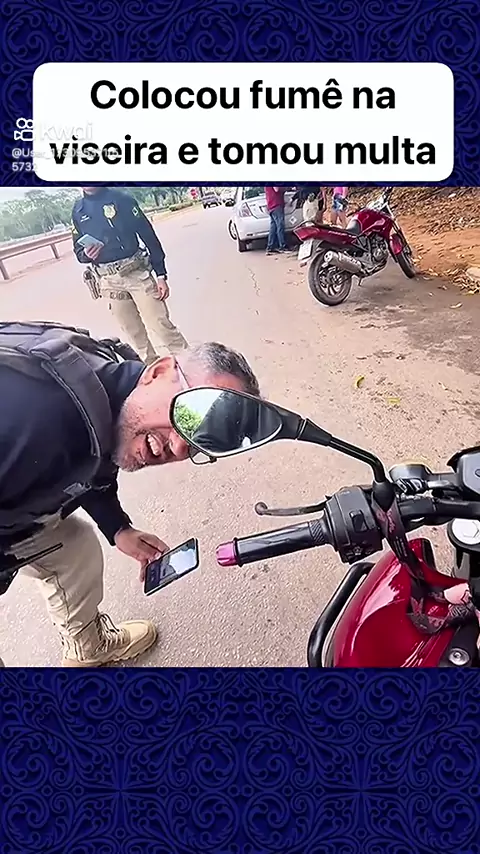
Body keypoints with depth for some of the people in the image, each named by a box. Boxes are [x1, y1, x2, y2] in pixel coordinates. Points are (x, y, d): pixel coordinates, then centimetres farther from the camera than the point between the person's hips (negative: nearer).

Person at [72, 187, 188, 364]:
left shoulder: (121, 198, 0)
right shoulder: (77, 210, 10)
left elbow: (148, 235, -2)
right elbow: (78, 250, 15)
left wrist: (160, 274, -7)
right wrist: (86, 254, -11)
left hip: (136, 272, -3)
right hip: (108, 281, 3)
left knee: (161, 326, -10)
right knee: (135, 334, 7)